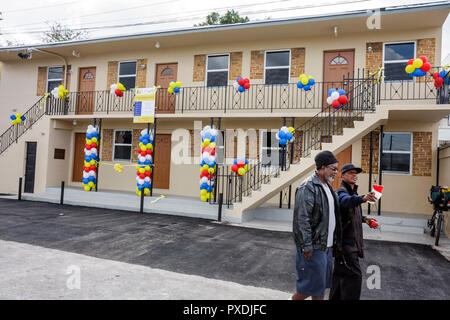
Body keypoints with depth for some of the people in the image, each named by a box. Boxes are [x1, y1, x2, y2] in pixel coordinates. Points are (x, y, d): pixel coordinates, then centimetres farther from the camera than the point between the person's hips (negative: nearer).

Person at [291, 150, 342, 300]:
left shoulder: (327, 186, 14)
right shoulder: (308, 187, -17)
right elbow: (301, 219, -21)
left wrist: (335, 241, 19)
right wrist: (307, 247, -21)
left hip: (326, 245, 9)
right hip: (313, 246, -9)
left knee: (323, 282, 16)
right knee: (313, 283, -1)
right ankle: (293, 299, 21)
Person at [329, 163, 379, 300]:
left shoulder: (353, 193, 17)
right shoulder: (341, 192, -14)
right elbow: (346, 201, -40)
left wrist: (363, 219, 11)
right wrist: (363, 198, -58)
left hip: (351, 241, 10)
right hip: (345, 241, -10)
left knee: (340, 273, 17)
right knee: (354, 275, -10)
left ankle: (335, 297, 28)